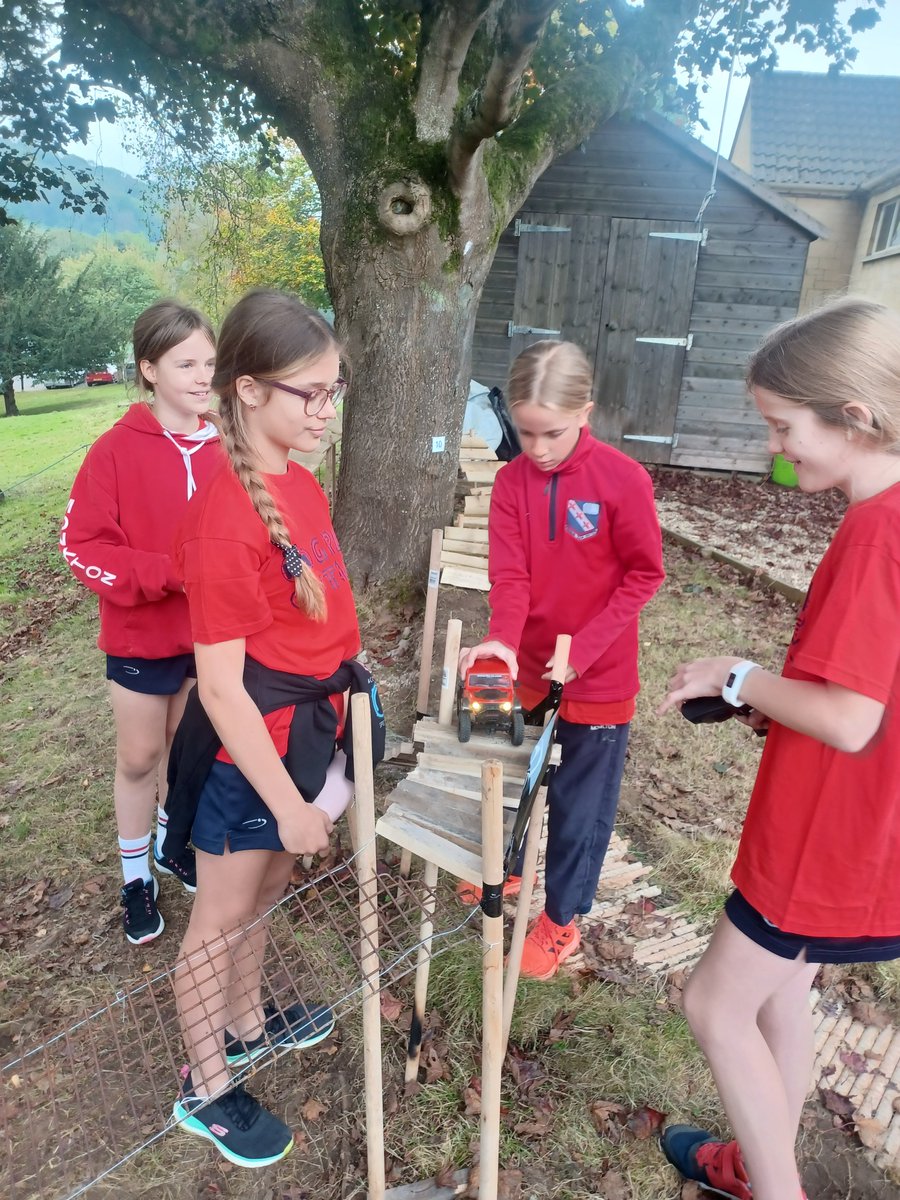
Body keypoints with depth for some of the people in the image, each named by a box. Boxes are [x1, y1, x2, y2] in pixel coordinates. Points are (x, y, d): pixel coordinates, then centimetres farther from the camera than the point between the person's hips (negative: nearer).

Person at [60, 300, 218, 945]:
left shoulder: (223, 447, -4)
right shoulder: (117, 450, -15)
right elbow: (81, 544, -15)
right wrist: (170, 574, -24)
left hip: (209, 633, 4)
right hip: (142, 637, -3)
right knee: (140, 758, 13)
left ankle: (171, 840, 45)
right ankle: (137, 875, 34)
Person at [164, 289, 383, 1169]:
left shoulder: (300, 484, 1)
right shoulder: (225, 517, -26)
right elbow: (220, 684, -23)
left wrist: (325, 734, 15)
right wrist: (289, 803, -18)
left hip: (307, 727, 8)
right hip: (249, 748, -8)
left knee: (264, 890, 27)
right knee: (221, 919, 14)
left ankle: (247, 1023, 53)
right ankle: (206, 1089, 40)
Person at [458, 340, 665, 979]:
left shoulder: (624, 480, -17)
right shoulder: (512, 480, -7)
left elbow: (644, 574, -11)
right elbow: (509, 574, -11)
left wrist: (584, 646, -19)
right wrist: (503, 640, -29)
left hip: (599, 678, -4)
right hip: (528, 666, 4)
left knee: (581, 803, 12)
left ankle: (562, 918, 33)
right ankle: (510, 866, 50)